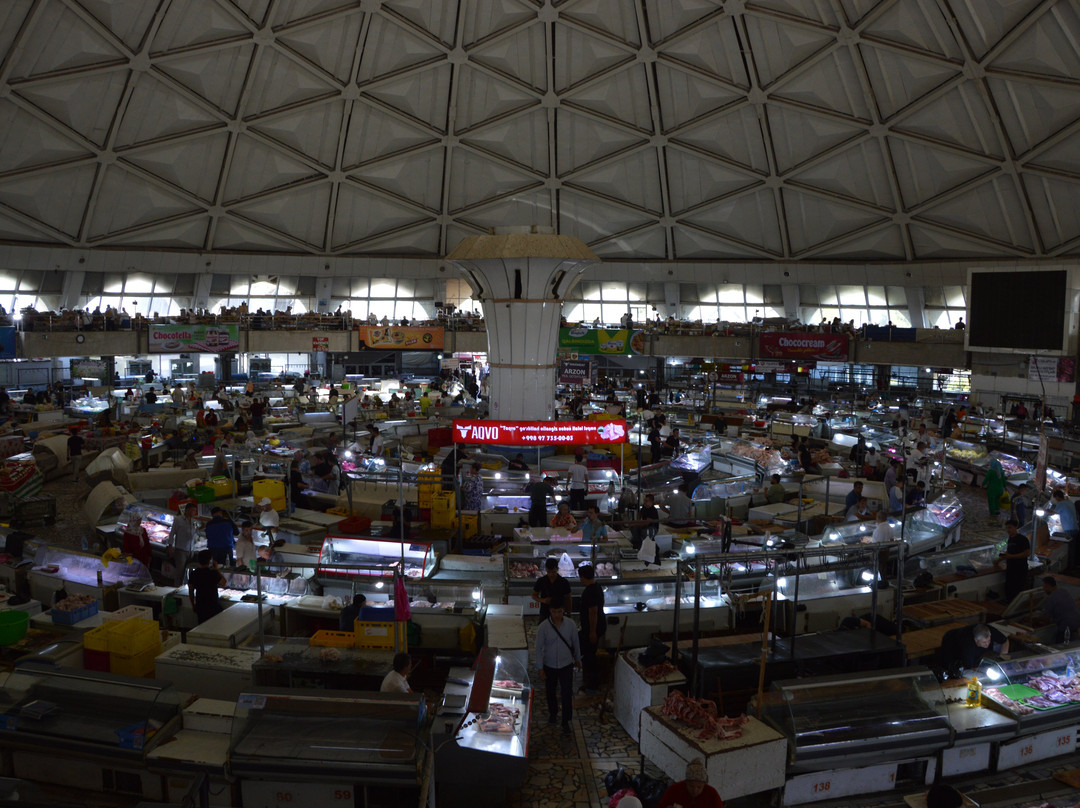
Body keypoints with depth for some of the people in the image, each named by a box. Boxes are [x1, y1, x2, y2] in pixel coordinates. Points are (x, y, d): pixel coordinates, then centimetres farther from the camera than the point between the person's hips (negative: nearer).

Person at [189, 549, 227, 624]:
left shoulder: (193, 574, -3)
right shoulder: (213, 573, -18)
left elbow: (191, 590, 5)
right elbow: (224, 583, -4)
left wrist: (193, 605, 18)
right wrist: (216, 569, -2)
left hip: (199, 606, 5)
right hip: (213, 607, -5)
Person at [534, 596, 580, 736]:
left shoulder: (570, 624, -13)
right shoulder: (543, 627, -19)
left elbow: (575, 643, 2)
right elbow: (539, 648, -12)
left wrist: (577, 659, 13)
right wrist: (540, 669, -11)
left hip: (566, 664, 0)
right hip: (549, 665, 0)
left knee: (567, 693, -2)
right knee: (551, 691, 19)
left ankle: (566, 722, 13)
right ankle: (553, 713, 44)